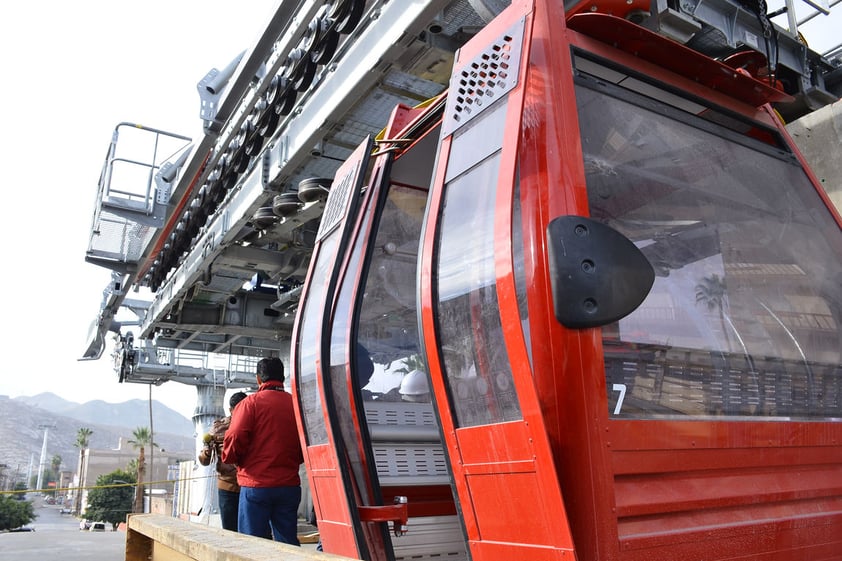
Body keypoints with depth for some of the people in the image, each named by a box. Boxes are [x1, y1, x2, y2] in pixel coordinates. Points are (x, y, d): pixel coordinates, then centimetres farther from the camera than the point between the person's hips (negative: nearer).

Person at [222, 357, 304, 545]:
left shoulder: (251, 403, -5)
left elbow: (233, 443, -12)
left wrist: (228, 457, 8)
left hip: (256, 485, -3)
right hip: (290, 485, 3)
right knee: (288, 544, 12)